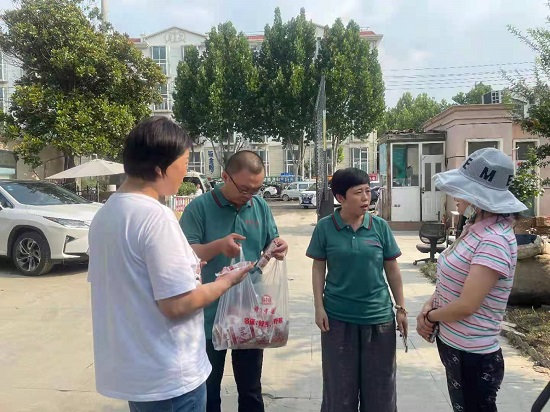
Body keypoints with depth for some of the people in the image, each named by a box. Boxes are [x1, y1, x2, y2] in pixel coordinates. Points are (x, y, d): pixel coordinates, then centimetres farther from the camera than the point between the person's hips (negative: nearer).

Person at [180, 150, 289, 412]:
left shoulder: (261, 207, 2)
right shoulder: (200, 207, -12)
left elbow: (269, 246, 9)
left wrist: (278, 247, -15)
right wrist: (218, 246, -33)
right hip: (211, 317, -3)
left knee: (251, 390, 20)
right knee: (208, 391, 17)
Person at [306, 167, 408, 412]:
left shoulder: (380, 226, -3)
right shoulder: (325, 227, -7)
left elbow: (392, 270, 3)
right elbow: (318, 268, -2)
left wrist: (401, 308, 4)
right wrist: (319, 307, -7)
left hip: (379, 316, 2)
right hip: (338, 318, -1)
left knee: (379, 385, 16)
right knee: (340, 385, 14)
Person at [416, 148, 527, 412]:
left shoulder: (494, 241, -25)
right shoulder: (475, 228, 4)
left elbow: (466, 305, -27)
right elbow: (451, 281, 12)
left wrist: (430, 316, -10)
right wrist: (429, 306, -5)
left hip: (473, 358, -9)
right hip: (454, 347, 9)